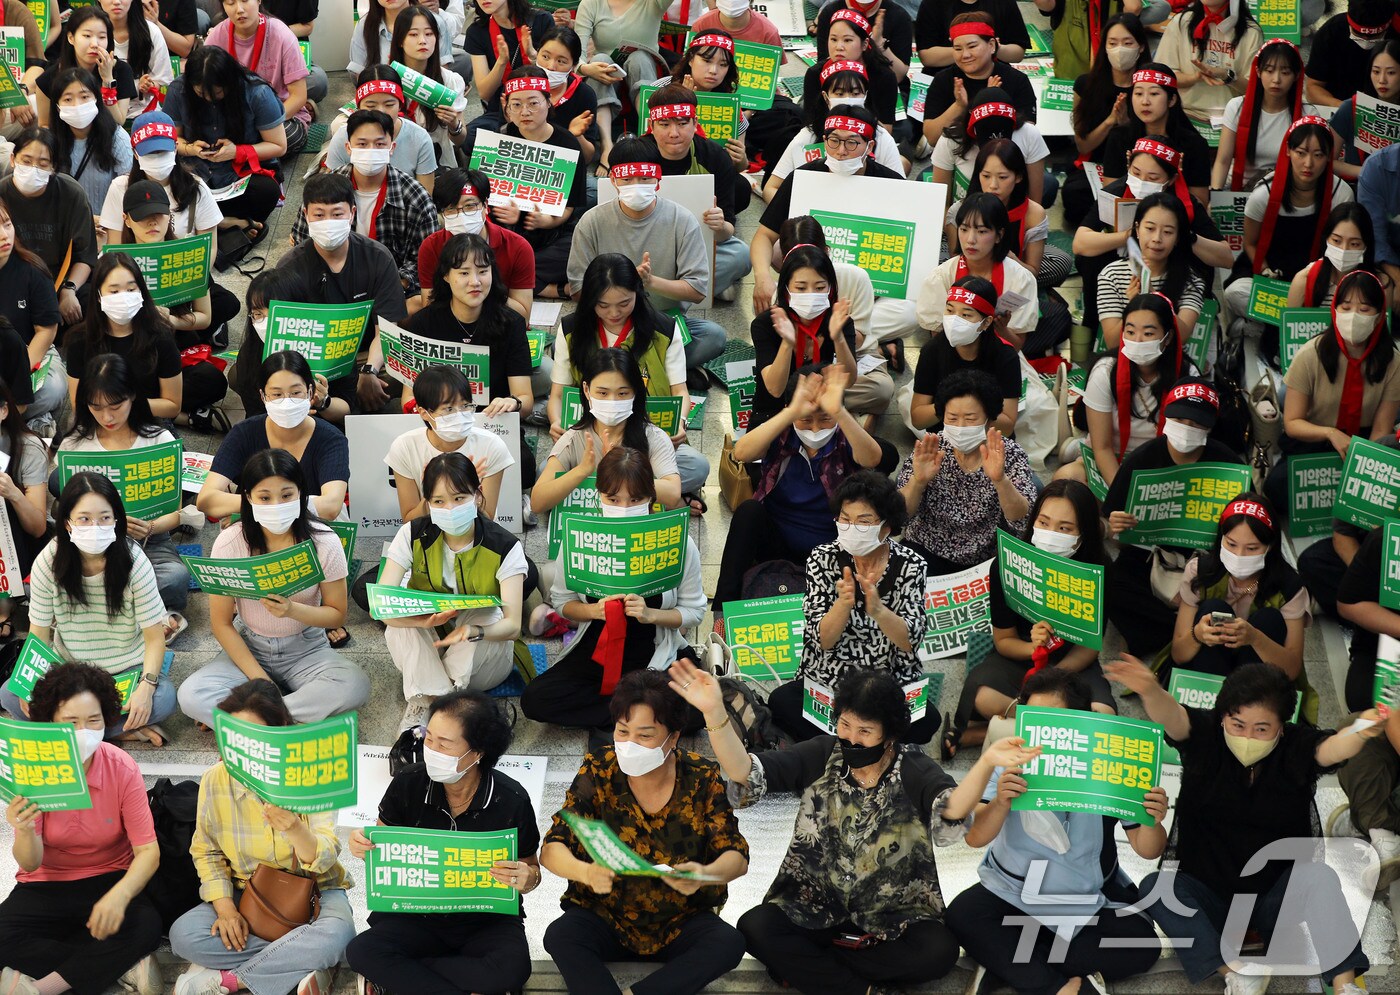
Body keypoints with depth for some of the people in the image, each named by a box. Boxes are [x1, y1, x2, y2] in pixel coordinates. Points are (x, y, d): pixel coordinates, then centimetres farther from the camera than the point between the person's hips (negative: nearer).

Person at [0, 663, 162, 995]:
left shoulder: (121, 768, -14)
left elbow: (148, 851, -17)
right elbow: (30, 864, -15)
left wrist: (118, 896, -37)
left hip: (109, 879, -1)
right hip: (46, 886, 1)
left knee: (146, 927, -32)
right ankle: (125, 966, -22)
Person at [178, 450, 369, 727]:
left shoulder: (324, 542, -12)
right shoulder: (230, 543, -13)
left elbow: (337, 615, -6)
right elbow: (221, 623, -8)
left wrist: (293, 610, -26)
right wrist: (259, 678, -17)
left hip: (306, 649, 0)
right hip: (249, 647, 0)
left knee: (354, 686, -32)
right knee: (191, 696, -28)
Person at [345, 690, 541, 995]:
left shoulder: (511, 801, -13)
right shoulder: (408, 784, -9)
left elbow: (531, 870, 0)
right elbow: (382, 843, 7)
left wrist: (526, 879, -25)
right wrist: (362, 845, -17)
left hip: (487, 918, -1)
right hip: (416, 915, 1)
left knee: (512, 968, -34)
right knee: (361, 952, -27)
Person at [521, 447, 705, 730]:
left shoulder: (678, 544, -12)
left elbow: (694, 611, -5)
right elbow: (561, 600, 3)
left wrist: (650, 614, -23)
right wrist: (594, 610, -18)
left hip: (657, 657, -2)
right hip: (595, 651, 2)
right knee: (534, 699, -21)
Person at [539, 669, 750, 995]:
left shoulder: (702, 780, -8)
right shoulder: (598, 772, -8)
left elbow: (737, 856, -12)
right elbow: (551, 850, -14)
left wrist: (704, 875, -36)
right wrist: (585, 872, -38)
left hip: (680, 924, 0)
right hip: (605, 917, 0)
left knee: (729, 943, -28)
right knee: (560, 936, -29)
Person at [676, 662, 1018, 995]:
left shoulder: (914, 770, -9)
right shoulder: (821, 757, -3)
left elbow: (950, 814, -30)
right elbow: (746, 775, -14)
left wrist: (986, 763, -51)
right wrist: (715, 712, -31)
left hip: (894, 917, -1)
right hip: (814, 908, 1)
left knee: (938, 951, -29)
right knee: (754, 928, -24)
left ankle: (805, 967, -15)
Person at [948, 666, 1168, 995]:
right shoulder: (1011, 761, -10)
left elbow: (1147, 850, -9)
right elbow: (975, 837, -18)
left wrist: (1152, 822, -33)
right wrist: (1000, 803, -39)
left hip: (1091, 903, 0)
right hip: (1013, 893, 0)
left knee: (1142, 944, -24)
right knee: (963, 915, -27)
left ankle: (1007, 958, -20)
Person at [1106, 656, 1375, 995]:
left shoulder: (1297, 748, -8)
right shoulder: (1204, 736, -7)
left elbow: (1334, 747, -30)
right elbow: (1172, 719, -30)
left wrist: (1361, 734, -56)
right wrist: (1150, 691, -55)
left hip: (1277, 900, -1)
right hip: (1207, 896, 1)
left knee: (1317, 876, -30)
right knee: (1153, 886, -27)